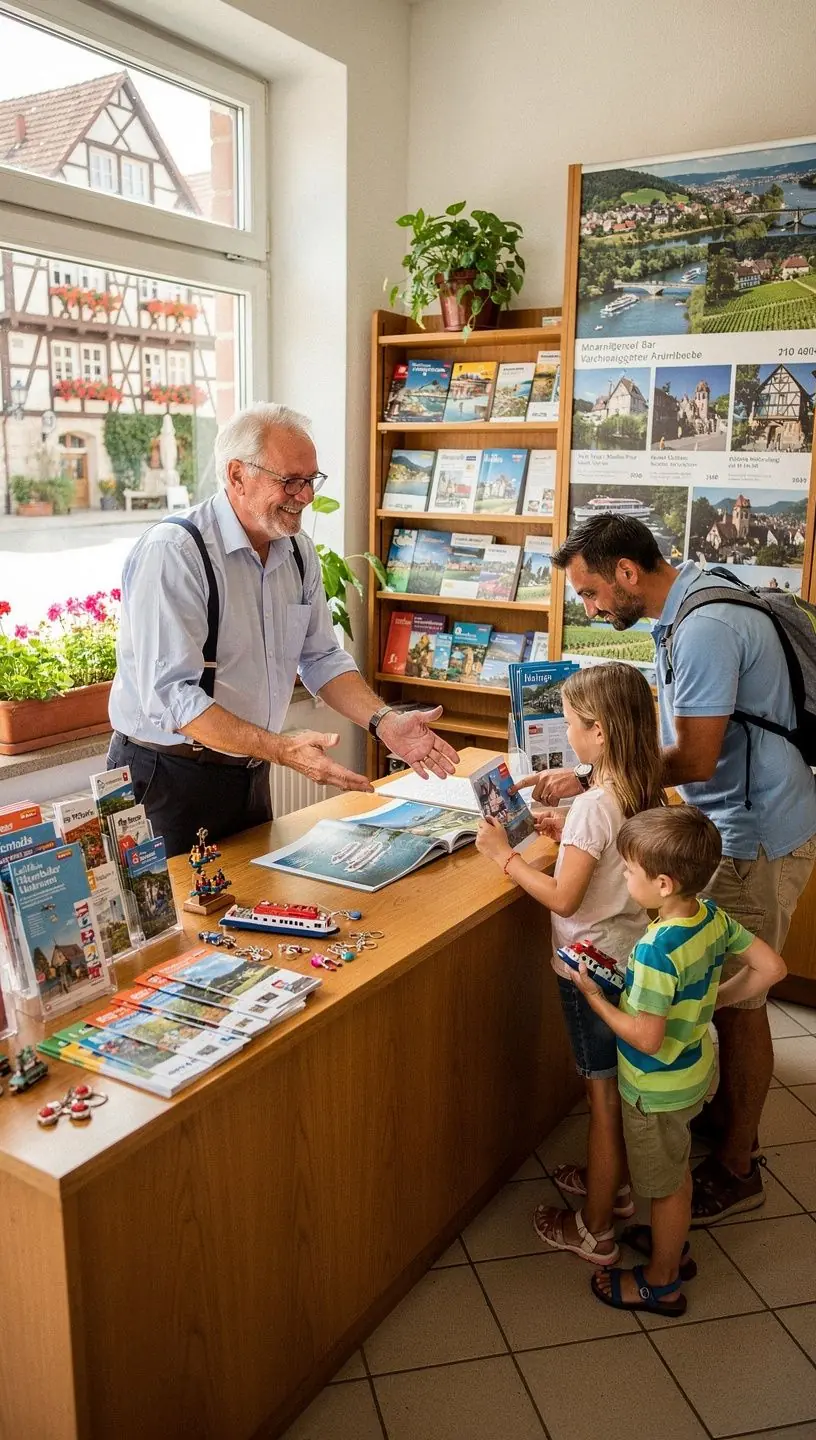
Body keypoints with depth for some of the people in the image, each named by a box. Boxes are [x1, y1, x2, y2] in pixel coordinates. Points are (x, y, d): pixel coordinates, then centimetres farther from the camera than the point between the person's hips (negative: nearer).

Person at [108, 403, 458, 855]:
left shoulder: (298, 552, 3)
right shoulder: (171, 553, -21)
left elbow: (322, 659, 10)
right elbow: (170, 696, -27)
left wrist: (384, 721, -6)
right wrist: (281, 748, -34)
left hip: (251, 775, 7)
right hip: (168, 779, -7)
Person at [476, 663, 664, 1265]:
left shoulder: (594, 806, -26)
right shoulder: (646, 794, -1)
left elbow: (564, 899, -23)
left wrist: (504, 854, -14)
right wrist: (571, 833, 6)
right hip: (633, 956, 8)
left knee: (604, 1096, 6)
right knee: (619, 1085, 24)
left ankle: (595, 1232, 24)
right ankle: (615, 1182, 45)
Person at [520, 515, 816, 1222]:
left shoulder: (707, 627, -25)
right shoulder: (690, 606, 7)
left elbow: (695, 759, -25)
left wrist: (590, 780, -19)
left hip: (758, 836, -10)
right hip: (736, 825, 10)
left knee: (737, 1000, 3)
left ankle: (735, 1168, 20)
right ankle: (726, 1112, 39)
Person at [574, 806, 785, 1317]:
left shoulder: (656, 951, -36)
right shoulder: (714, 916, -12)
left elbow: (646, 1037, -32)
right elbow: (772, 967, -4)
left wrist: (594, 996, -19)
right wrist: (716, 999, 3)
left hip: (659, 1087, -8)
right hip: (696, 1069, 8)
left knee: (666, 1183, 14)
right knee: (676, 1170, 29)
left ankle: (660, 1283, 36)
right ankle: (674, 1245, 51)